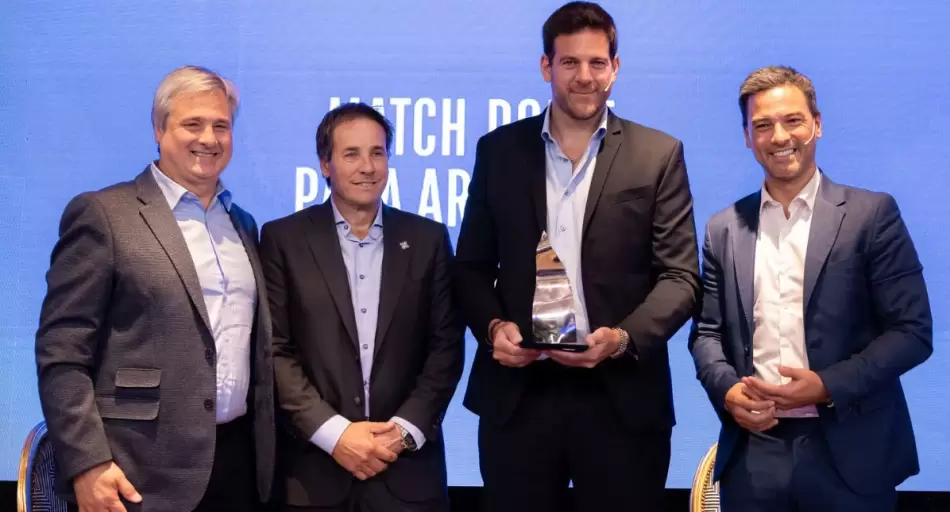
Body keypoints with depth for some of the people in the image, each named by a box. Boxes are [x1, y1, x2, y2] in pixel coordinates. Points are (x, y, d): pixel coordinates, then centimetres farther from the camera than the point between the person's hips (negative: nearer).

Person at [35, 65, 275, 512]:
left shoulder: (242, 224, 15)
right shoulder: (103, 214, -4)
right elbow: (62, 352, -9)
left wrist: (266, 449, 12)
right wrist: (87, 464, -15)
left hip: (240, 460, 6)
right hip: (147, 473, -5)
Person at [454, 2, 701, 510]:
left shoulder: (658, 155, 2)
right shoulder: (499, 150, 7)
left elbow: (680, 275, -2)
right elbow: (471, 265, 10)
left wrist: (624, 338, -18)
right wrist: (492, 326, -8)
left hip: (621, 396, -1)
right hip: (518, 394, 2)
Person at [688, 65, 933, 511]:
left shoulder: (871, 214, -1)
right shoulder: (724, 228, 9)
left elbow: (912, 331, -4)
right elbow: (707, 331, 11)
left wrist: (829, 386, -15)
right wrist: (726, 388, -8)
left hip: (849, 455, -2)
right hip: (752, 453, 3)